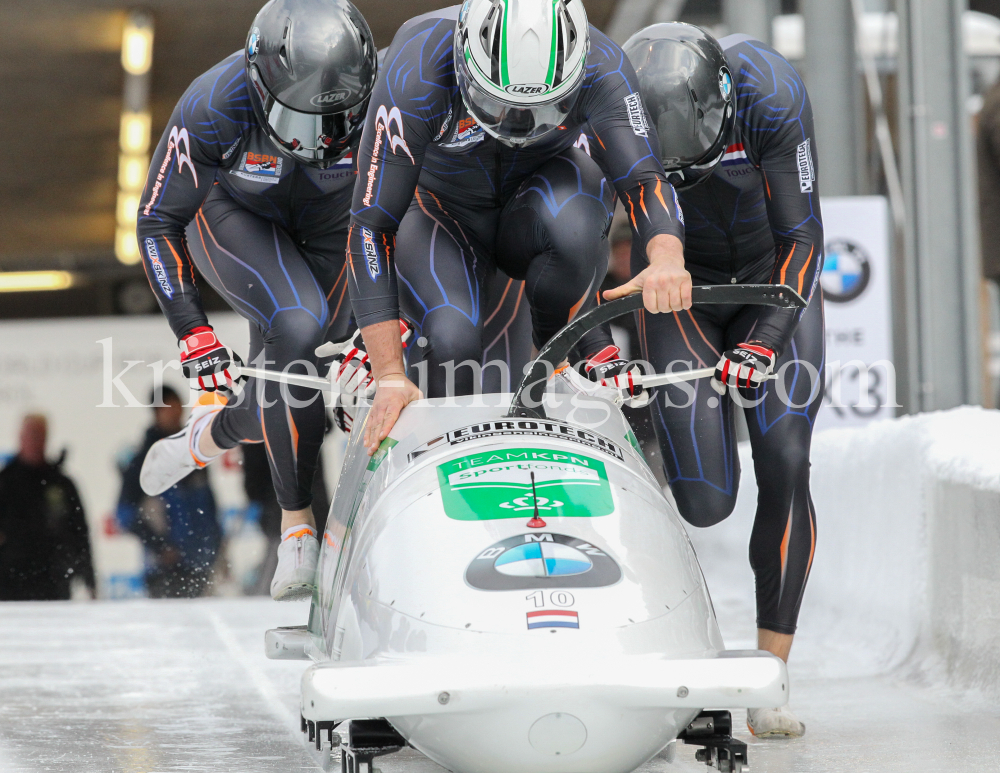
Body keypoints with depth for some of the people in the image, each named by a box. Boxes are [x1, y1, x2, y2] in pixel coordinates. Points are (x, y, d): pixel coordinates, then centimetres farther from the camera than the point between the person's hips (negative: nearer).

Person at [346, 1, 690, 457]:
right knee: (452, 339, -30)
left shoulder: (600, 66, -26)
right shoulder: (415, 76, -32)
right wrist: (389, 376, -34)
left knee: (571, 224, -36)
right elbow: (372, 225, -30)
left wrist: (667, 257, -57)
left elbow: (642, 179, -32)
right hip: (446, 210, -1)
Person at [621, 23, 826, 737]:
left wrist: (766, 338, -31)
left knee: (786, 466, -16)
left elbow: (803, 239, -20)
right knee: (706, 503, -15)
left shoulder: (770, 93, -27)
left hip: (775, 280, 0)